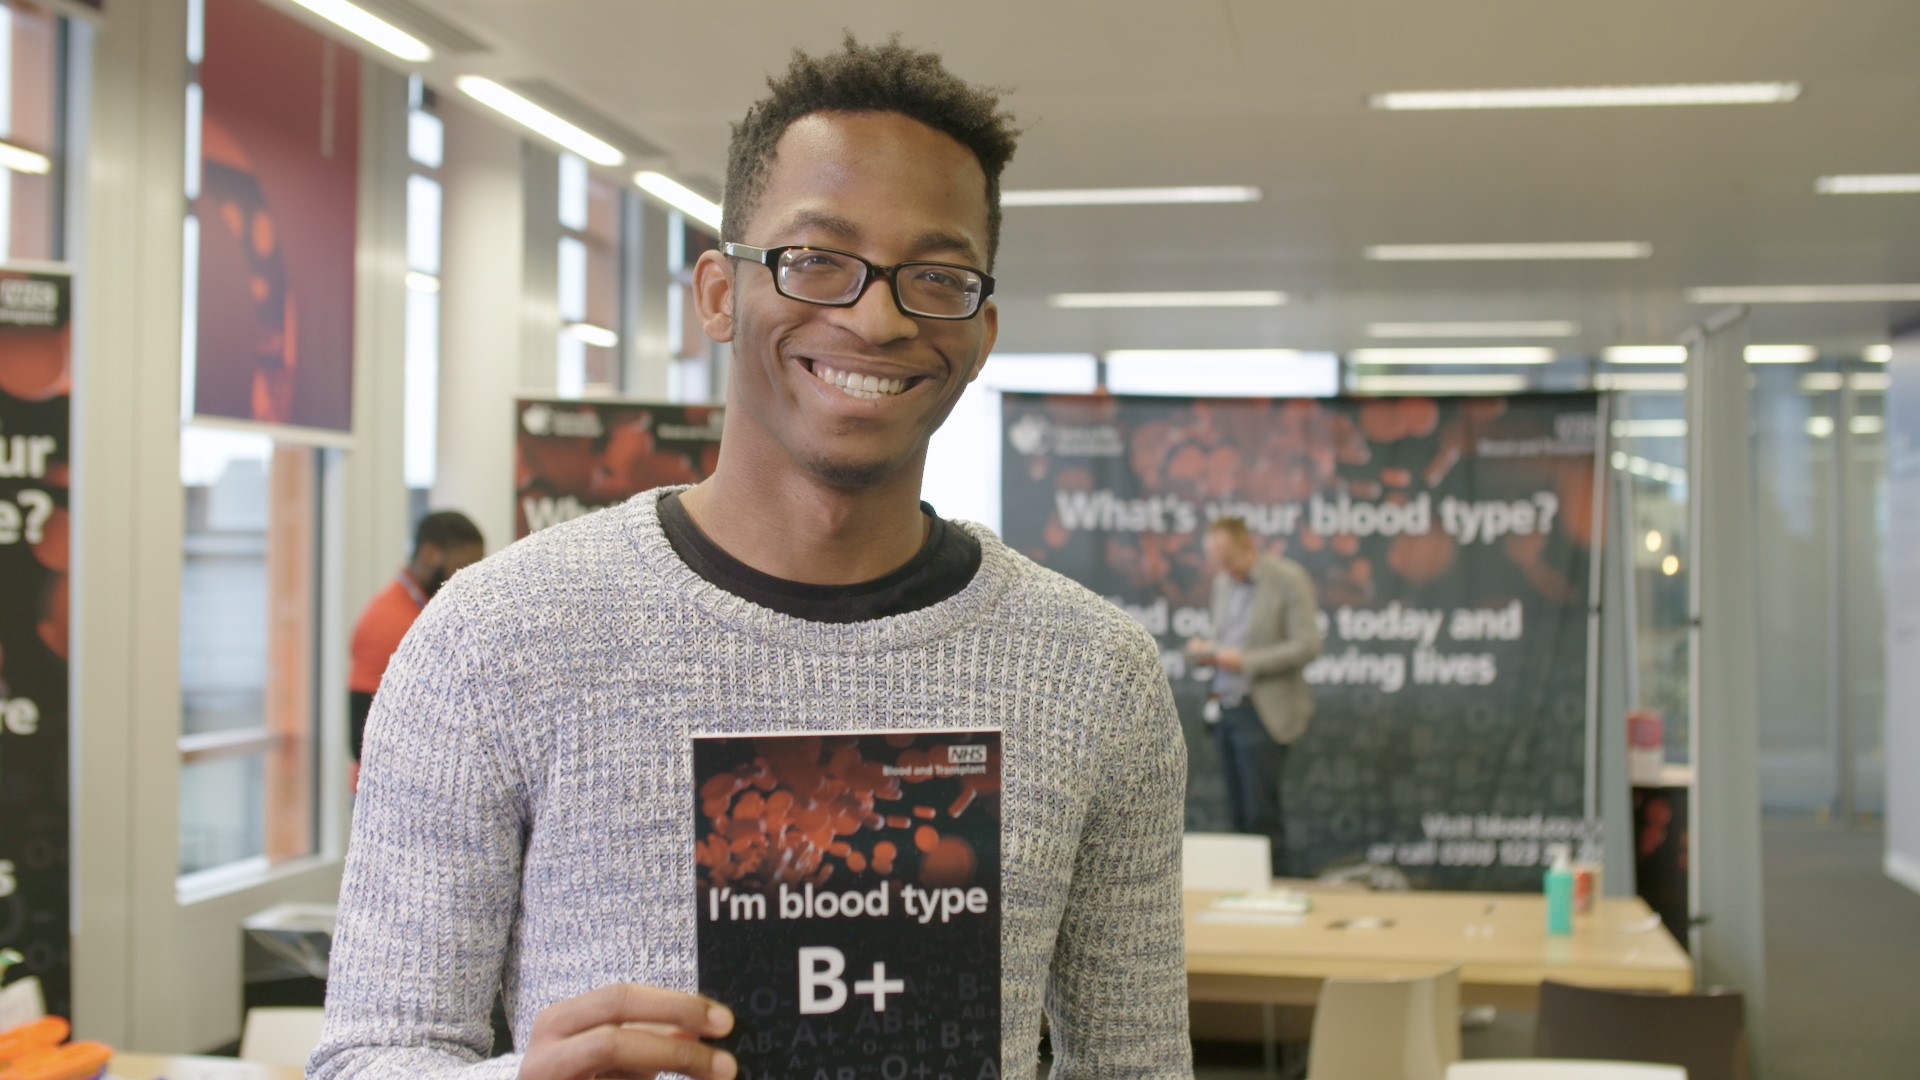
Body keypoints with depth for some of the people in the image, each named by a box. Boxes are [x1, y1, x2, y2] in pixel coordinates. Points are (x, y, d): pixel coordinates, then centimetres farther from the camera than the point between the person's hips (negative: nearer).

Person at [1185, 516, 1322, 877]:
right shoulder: (1224, 582, 14)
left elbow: (1307, 646, -14)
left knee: (1262, 815, -8)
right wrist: (1208, 650, 2)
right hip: (1227, 709, 7)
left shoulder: (1289, 580, -8)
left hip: (1263, 712, -7)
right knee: (1238, 816, 7)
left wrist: (1245, 661, -19)